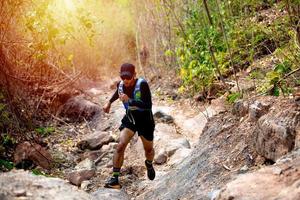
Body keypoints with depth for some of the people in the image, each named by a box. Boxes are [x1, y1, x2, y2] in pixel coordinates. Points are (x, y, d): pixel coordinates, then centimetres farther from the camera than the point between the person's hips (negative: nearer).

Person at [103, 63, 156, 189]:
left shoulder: (142, 85, -28)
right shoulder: (120, 85, -10)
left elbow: (148, 105, -37)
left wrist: (130, 101, -44)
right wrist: (109, 102, 20)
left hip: (145, 119, -3)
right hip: (129, 118, 3)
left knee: (148, 149, 16)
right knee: (120, 146, -16)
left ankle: (149, 164, 52)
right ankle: (115, 179, -12)